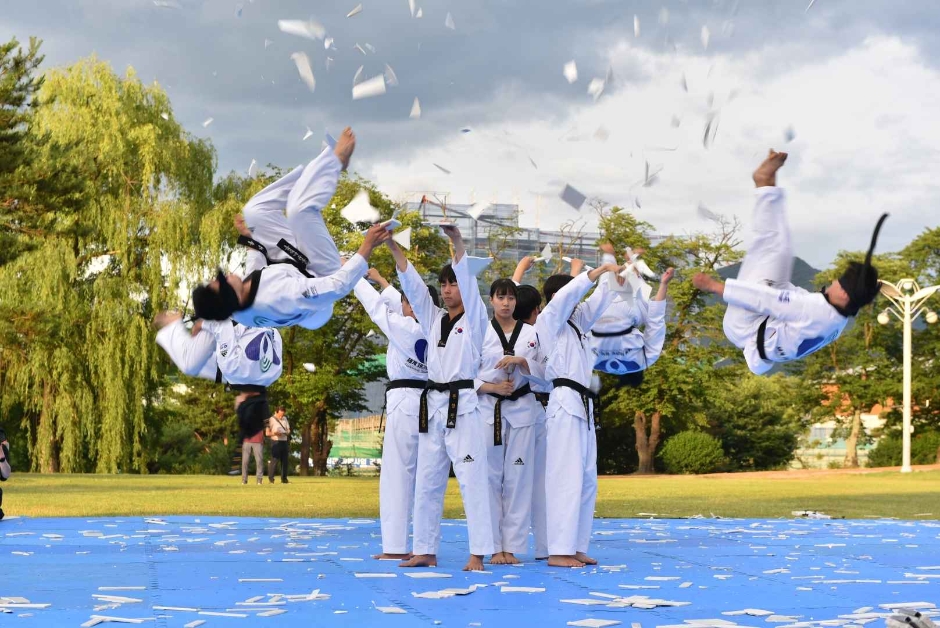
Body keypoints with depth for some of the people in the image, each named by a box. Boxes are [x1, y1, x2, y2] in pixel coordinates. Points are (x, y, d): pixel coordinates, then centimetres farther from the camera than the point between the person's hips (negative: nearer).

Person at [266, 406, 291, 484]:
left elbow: (288, 430, 18)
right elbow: (267, 433, -8)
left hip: (284, 442, 6)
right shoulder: (271, 420, -5)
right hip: (276, 442, -6)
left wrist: (286, 432, -6)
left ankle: (284, 478, 12)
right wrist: (274, 433, -26)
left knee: (285, 460, 5)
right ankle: (271, 477, -4)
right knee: (275, 460, -14)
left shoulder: (285, 419, 14)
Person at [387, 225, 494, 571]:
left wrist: (457, 242, -26)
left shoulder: (474, 319, 2)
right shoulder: (433, 319, 16)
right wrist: (393, 247, -4)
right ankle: (425, 551, 14)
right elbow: (412, 285, 8)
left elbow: (468, 281, -12)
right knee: (427, 482, 8)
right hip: (432, 405, 6)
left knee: (471, 480, -8)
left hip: (462, 405, -6)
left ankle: (478, 554, -9)